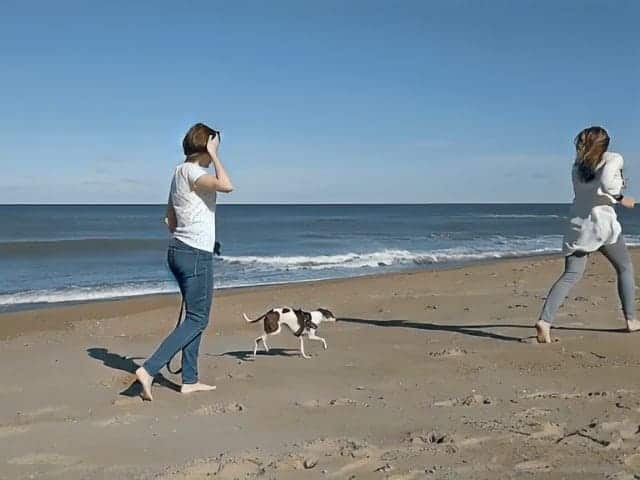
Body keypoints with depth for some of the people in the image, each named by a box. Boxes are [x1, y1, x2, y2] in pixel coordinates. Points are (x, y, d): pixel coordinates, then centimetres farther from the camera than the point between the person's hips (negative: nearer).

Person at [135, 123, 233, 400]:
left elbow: (171, 220, 21)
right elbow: (226, 185, -29)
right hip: (196, 254, -10)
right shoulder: (191, 171, -12)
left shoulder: (180, 173, 16)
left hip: (178, 250, 10)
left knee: (196, 317, 15)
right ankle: (149, 370, -9)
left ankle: (190, 380, 20)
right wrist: (213, 155, -16)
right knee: (196, 320, -4)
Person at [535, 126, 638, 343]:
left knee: (570, 275, -3)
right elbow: (605, 183, -18)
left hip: (577, 224, 4)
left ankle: (545, 320, -21)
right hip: (602, 222, -4)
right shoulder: (613, 159, 0)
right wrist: (621, 198, -3)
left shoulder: (578, 164, 16)